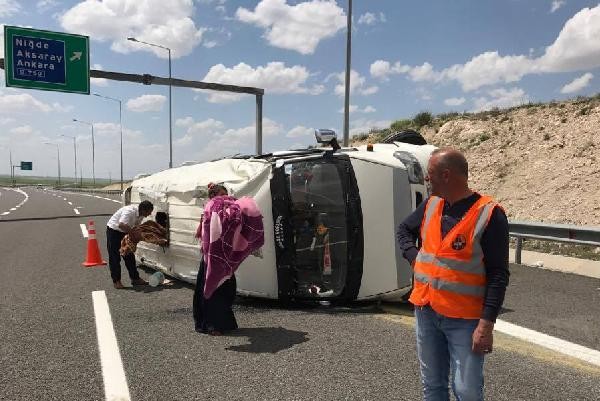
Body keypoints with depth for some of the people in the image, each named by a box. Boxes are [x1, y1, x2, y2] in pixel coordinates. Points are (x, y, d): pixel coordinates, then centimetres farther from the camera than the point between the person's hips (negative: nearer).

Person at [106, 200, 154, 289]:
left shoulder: (140, 215, -5)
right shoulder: (130, 211, -32)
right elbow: (121, 225, -43)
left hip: (124, 232, 8)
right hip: (114, 230, -8)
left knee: (129, 256, 9)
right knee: (114, 257, -3)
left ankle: (135, 278, 15)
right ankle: (116, 281, 6)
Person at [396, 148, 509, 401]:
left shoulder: (489, 214, -14)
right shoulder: (430, 205, 4)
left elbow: (498, 275, -14)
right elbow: (404, 230, 22)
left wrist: (486, 323, -19)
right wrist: (415, 257, 4)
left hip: (465, 319, -5)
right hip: (425, 311, 6)